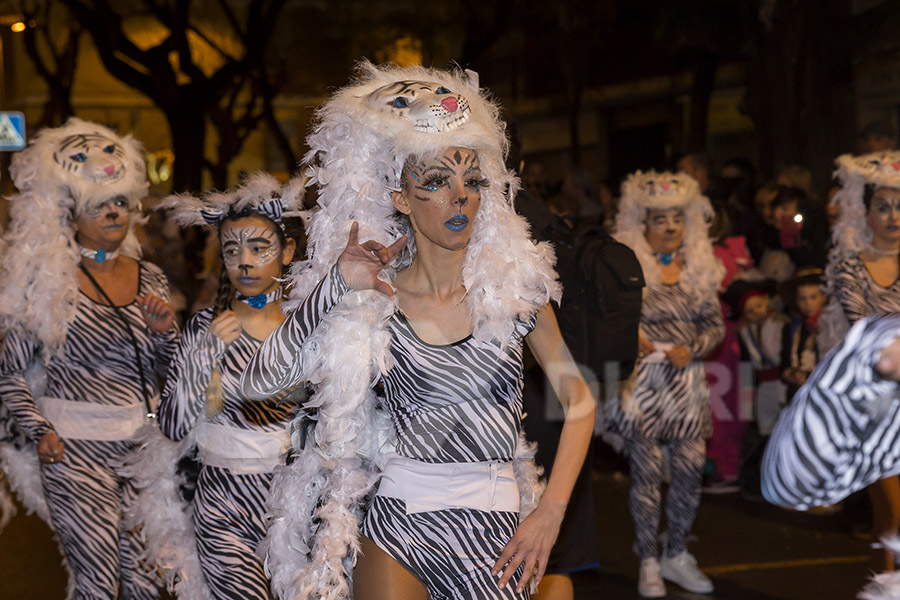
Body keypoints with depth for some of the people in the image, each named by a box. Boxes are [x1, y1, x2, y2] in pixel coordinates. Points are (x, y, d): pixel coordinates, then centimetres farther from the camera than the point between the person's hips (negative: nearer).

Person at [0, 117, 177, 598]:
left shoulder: (149, 278, 8)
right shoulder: (48, 282, -4)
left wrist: (165, 331, -5)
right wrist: (39, 431, -11)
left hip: (145, 445, 5)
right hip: (77, 450, -4)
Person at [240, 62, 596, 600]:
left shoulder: (513, 284, 0)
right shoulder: (370, 304, -2)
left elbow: (578, 400, 3)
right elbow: (260, 381, -10)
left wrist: (549, 513, -6)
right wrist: (334, 285, -17)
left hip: (492, 534, 0)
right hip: (395, 530, 0)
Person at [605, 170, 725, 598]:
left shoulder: (698, 269, 9)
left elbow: (715, 324, 10)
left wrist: (691, 349, -7)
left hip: (687, 382, 4)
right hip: (643, 382, -4)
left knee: (691, 469, 3)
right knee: (646, 472, 0)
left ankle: (677, 556, 20)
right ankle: (649, 563, 11)